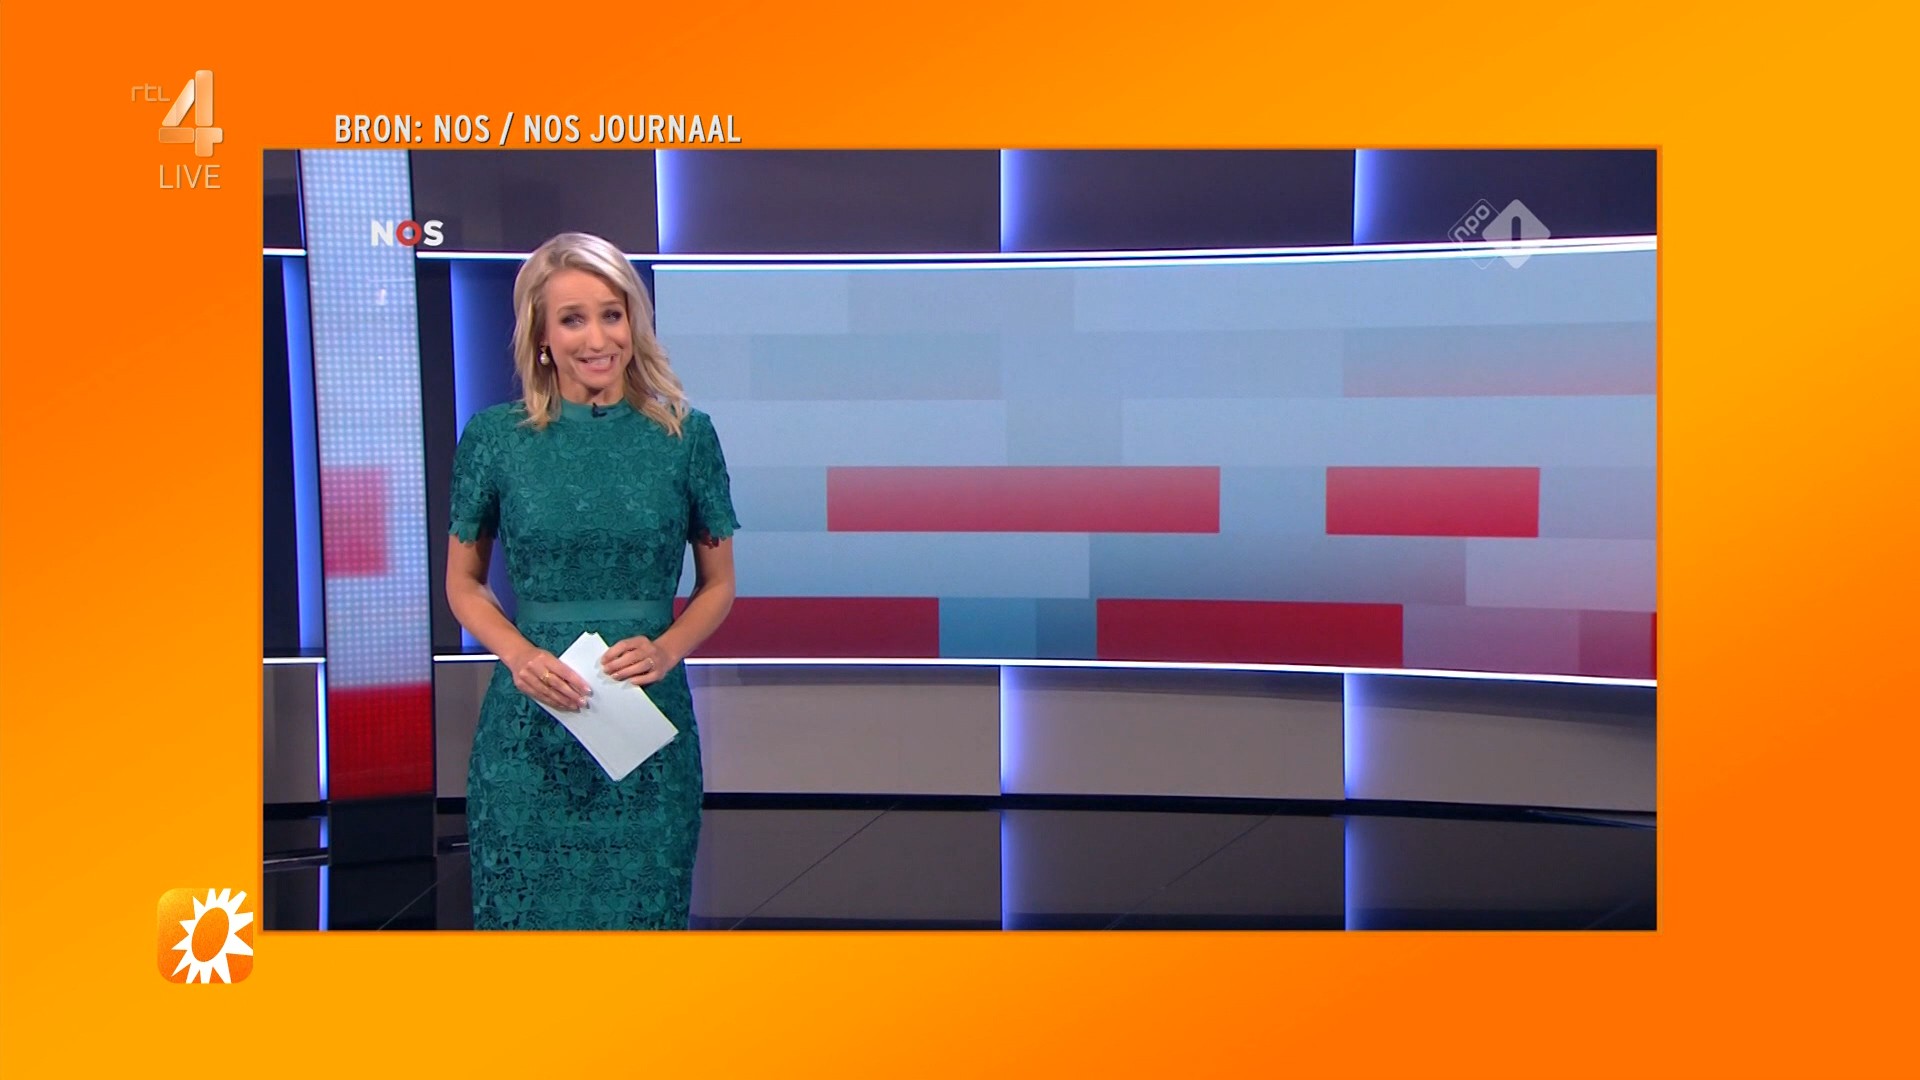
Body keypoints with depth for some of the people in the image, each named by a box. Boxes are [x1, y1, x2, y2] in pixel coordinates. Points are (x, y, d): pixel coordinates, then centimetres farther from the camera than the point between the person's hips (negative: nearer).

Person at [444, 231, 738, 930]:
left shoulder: (686, 435, 1)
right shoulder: (495, 437, 0)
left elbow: (718, 584, 8)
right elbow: (463, 583, 8)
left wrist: (667, 649, -10)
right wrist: (517, 653, -10)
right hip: (530, 723, 0)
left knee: (643, 907, 8)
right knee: (526, 908, 6)